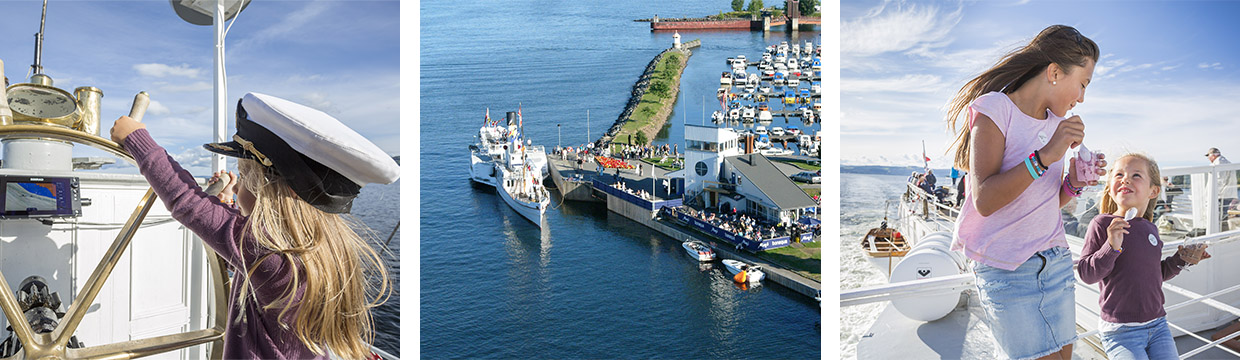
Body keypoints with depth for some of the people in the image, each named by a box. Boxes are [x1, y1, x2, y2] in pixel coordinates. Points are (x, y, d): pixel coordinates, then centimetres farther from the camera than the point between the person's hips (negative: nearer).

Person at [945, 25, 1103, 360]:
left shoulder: (1056, 122, 12)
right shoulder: (995, 109, -11)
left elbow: (1046, 202, 17)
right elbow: (985, 201, -21)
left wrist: (1073, 182, -2)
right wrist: (1045, 156, -25)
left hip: (1056, 260, 7)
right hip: (1006, 270, -7)